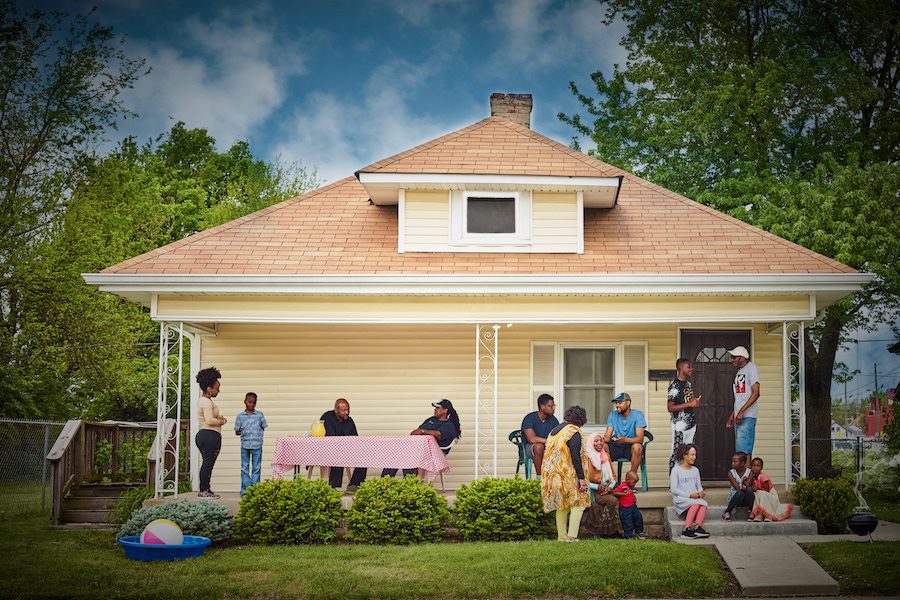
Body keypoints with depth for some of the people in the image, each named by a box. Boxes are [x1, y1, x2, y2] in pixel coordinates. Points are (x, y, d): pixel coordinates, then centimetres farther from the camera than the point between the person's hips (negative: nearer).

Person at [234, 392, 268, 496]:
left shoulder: (259, 415, 3)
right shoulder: (240, 416, 3)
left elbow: (263, 427, 10)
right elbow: (237, 431, 6)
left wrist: (258, 433, -3)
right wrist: (241, 432, -11)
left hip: (257, 445, 0)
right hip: (245, 445, 0)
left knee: (256, 468, 3)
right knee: (245, 468, 3)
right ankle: (245, 489, 8)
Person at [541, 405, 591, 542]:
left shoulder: (554, 430, 13)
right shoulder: (574, 432, -13)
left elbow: (547, 452, 17)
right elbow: (576, 457, -18)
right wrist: (582, 478, -17)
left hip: (552, 474, 8)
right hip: (568, 475, -8)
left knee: (561, 506, 14)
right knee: (578, 503, 1)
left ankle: (562, 536, 15)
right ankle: (572, 536, -7)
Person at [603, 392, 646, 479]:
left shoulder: (637, 415, -8)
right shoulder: (613, 415, 5)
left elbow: (640, 439, -18)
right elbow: (607, 436, 1)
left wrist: (625, 440, -38)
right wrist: (603, 439, -25)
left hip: (631, 445, -3)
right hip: (616, 446, 3)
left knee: (637, 447, -37)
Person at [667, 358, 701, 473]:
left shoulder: (689, 383, 12)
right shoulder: (675, 386, -15)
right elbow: (670, 408, -20)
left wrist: (695, 401, 4)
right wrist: (689, 404, -21)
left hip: (691, 423, 8)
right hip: (680, 425, -8)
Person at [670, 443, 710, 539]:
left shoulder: (695, 470, 20)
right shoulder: (676, 470, 2)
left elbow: (699, 486, 20)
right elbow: (673, 489, -5)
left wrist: (701, 492, -6)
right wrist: (689, 495, -15)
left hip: (695, 498, 5)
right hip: (680, 499, -5)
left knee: (704, 503, -30)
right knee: (696, 503, -35)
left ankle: (697, 527, -43)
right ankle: (687, 530, -39)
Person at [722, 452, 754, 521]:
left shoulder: (749, 472, -8)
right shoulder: (731, 473, -8)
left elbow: (747, 485, -20)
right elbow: (737, 487, -18)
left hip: (746, 500, 0)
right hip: (735, 497, 0)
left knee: (749, 489, -32)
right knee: (740, 493, -35)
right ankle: (727, 512, -20)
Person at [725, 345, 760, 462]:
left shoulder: (751, 368, -6)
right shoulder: (739, 372, 20)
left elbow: (755, 393, -15)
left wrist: (741, 411, -21)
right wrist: (732, 416, 19)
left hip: (747, 416, -9)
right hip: (739, 416, 9)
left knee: (744, 449, -15)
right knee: (740, 449, 7)